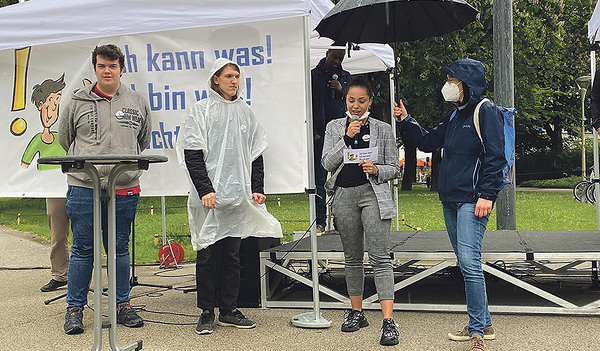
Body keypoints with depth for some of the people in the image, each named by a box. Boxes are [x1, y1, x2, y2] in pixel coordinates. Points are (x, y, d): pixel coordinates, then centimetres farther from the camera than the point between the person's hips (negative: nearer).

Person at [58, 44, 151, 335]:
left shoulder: (137, 102, 10)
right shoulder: (78, 101, 5)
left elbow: (144, 139, 20)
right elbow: (65, 138, 15)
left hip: (124, 189, 2)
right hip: (83, 187, -1)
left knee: (120, 248, 10)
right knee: (82, 249, 3)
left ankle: (122, 305, 20)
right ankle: (74, 308, 13)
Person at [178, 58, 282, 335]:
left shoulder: (246, 113, 15)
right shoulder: (201, 110, 1)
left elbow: (256, 154, 16)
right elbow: (193, 155, -5)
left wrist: (257, 188, 6)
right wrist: (205, 190, -14)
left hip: (238, 197, 4)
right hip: (209, 198, -4)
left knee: (232, 254, 9)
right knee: (207, 254, 1)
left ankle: (229, 310, 18)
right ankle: (207, 312, 12)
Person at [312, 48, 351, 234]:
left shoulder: (346, 77, 16)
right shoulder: (314, 75, 6)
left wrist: (342, 90, -3)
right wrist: (313, 131, -6)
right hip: (321, 134, -3)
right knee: (319, 179, -3)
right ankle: (320, 222, 0)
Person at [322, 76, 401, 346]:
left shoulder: (383, 129, 6)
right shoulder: (334, 127, 10)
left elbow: (394, 168, 7)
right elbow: (327, 163, 0)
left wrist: (376, 170, -14)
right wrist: (347, 137, -10)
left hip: (373, 195, -2)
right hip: (345, 196, 3)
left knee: (380, 258, -11)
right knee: (352, 258, 11)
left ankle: (388, 321, -14)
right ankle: (356, 313, 23)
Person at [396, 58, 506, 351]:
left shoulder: (485, 111, -6)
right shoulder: (455, 115, 19)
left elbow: (495, 156, -11)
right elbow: (428, 143, 24)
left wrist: (487, 194, -18)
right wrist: (406, 120, 16)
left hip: (472, 201, -8)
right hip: (450, 200, 9)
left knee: (469, 261, -15)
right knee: (465, 263, 11)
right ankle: (482, 324, 20)